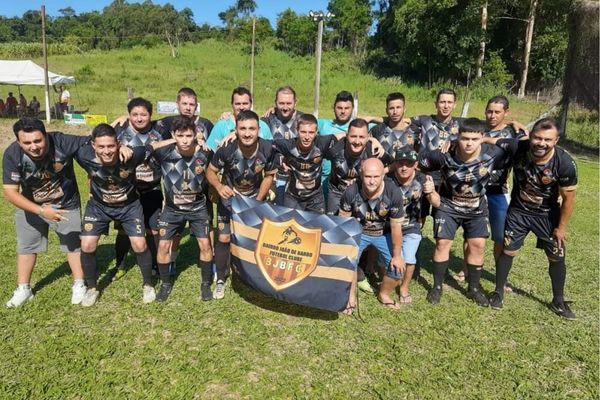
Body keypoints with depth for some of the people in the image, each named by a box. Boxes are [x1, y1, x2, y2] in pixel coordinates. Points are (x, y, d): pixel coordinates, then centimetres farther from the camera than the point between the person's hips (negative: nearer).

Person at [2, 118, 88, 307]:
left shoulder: (61, 142, -33)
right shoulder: (12, 155, -28)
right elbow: (10, 192, -26)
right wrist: (41, 210, -36)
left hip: (66, 204, -1)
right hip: (30, 206, 2)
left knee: (74, 243, 8)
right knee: (26, 246, 15)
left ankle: (79, 286, 26)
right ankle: (23, 289, 34)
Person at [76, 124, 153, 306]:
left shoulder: (132, 155, -33)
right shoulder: (85, 156, -29)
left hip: (129, 205, -1)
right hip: (98, 206, 2)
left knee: (139, 244, -9)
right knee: (87, 246, -5)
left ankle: (148, 285, 16)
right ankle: (92, 288, 21)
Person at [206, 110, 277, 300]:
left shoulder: (268, 149, -26)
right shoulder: (226, 149, -31)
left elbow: (269, 176, -8)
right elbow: (210, 171, -15)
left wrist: (258, 201, -11)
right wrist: (219, 187, -35)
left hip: (255, 197, 1)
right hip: (229, 197, -1)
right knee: (224, 238, -4)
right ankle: (220, 280, 16)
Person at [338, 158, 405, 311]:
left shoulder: (394, 193, -30)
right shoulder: (352, 191, -30)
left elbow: (396, 227, -18)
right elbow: (343, 220, -12)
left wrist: (397, 256, -9)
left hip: (384, 234, 1)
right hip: (358, 232, 0)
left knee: (398, 267, -6)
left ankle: (383, 295, 26)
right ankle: (351, 298, 12)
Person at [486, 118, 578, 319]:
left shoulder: (565, 163, -27)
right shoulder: (518, 147, -26)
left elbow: (568, 198, -14)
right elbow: (489, 140, -14)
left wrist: (561, 227, -8)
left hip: (547, 215, 0)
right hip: (518, 211, 0)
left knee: (557, 257, 9)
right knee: (508, 251, 6)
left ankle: (558, 301, 30)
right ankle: (498, 292, 25)